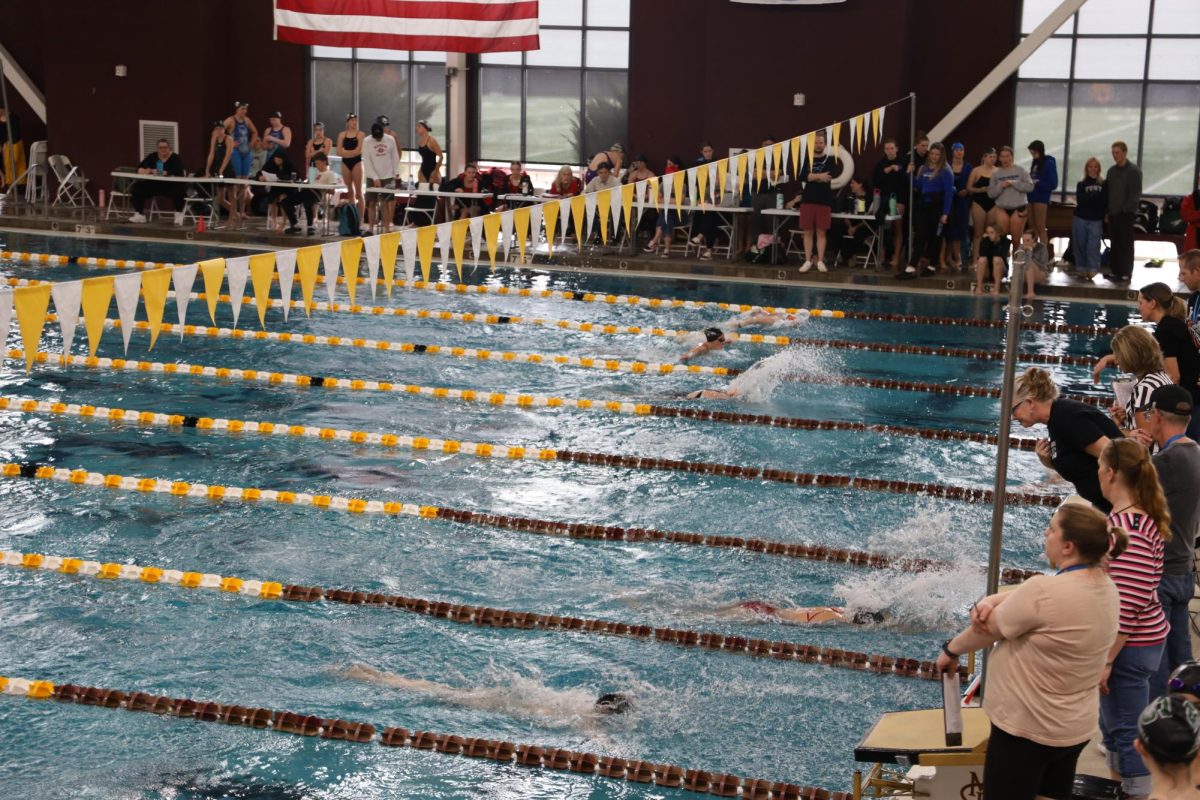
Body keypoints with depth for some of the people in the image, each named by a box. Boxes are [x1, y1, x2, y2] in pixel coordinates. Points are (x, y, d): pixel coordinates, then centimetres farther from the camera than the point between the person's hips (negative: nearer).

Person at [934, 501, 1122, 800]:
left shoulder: (1044, 592, -27)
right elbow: (1020, 597, 4)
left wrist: (950, 651, 4)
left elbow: (987, 630, -13)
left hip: (1027, 730, -8)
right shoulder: (1105, 587, 1)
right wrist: (986, 604, -14)